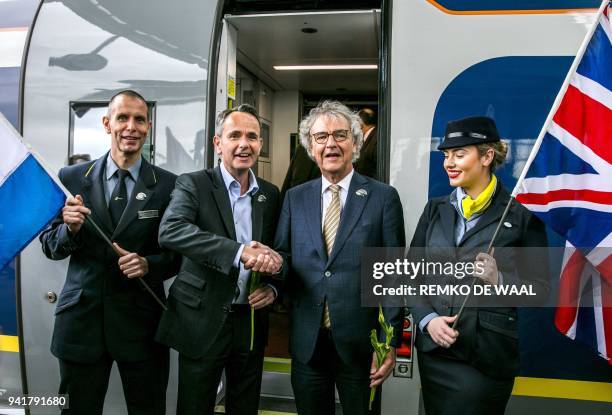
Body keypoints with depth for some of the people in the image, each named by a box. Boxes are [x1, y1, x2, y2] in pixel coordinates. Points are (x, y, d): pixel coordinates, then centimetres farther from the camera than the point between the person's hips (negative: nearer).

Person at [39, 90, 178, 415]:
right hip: (80, 318, 1)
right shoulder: (71, 178, 1)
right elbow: (50, 247, 5)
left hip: (141, 320, -1)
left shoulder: (168, 185, -3)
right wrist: (70, 229, -15)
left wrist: (149, 264, -17)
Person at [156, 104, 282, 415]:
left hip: (252, 322, 4)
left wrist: (273, 288, -6)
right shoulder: (193, 184, -7)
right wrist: (240, 251, -36)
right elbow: (170, 231, -26)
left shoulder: (270, 194, 6)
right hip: (202, 321, -4)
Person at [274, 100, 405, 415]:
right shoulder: (295, 198, 7)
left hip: (359, 341, -2)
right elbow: (284, 256, 7)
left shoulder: (383, 197, -3)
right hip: (306, 341, 3)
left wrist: (391, 342, -7)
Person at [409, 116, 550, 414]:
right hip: (434, 349, 4)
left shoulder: (521, 216, -6)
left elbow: (540, 289, -3)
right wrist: (427, 319, -8)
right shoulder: (435, 210, 5)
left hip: (489, 356, -3)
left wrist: (499, 279, -20)